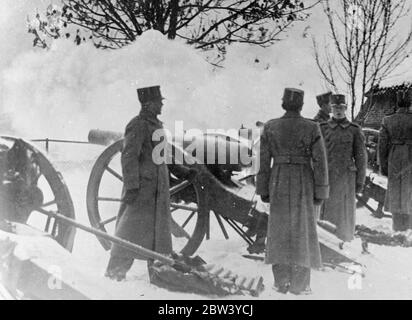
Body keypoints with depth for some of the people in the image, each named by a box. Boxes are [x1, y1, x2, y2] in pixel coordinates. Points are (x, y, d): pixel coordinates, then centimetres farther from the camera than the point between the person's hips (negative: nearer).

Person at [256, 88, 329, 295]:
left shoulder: (270, 127, -3)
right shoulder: (312, 128, -7)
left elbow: (263, 161, -1)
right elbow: (320, 162, -8)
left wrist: (263, 190, 7)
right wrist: (320, 192, -1)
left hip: (279, 182, 2)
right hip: (303, 183, -1)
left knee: (280, 230, 9)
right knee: (302, 231, 4)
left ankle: (281, 282, 9)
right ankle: (299, 285, 4)